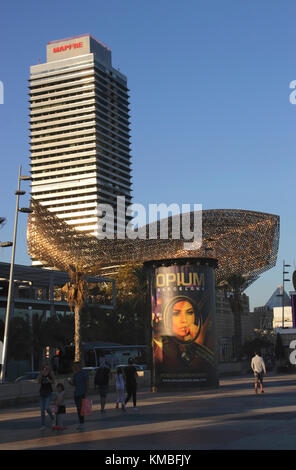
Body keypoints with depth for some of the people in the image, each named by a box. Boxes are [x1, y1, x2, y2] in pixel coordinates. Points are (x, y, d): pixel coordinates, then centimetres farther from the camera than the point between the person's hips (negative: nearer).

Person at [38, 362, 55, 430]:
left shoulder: (51, 372, -5)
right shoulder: (41, 372, 4)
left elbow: (53, 382, 0)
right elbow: (39, 382, -5)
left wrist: (49, 380, -20)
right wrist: (41, 375, -18)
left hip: (49, 392, -3)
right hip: (42, 392, 3)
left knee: (47, 408, -16)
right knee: (42, 409, 1)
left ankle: (52, 418, 13)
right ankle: (43, 425, 6)